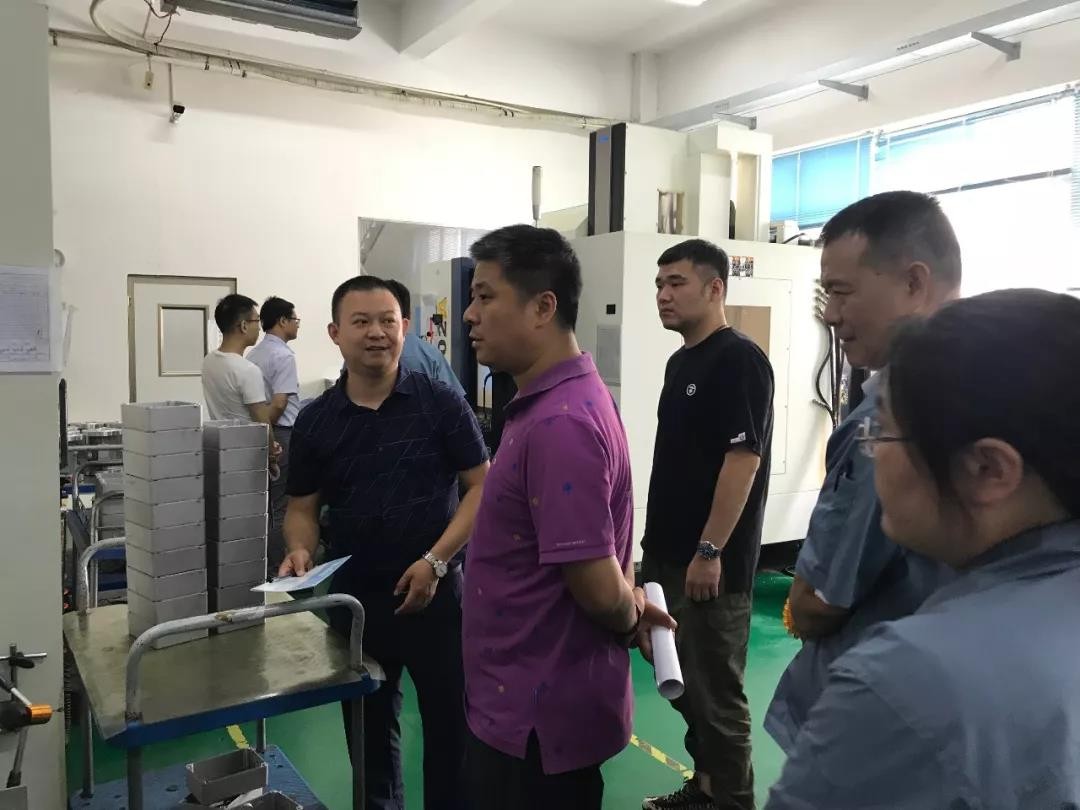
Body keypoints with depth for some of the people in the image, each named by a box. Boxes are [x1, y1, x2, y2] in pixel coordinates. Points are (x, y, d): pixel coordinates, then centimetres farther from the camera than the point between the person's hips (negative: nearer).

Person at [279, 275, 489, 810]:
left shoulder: (441, 403, -6)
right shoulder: (315, 421, 2)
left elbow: (482, 486, -6)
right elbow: (302, 507, 8)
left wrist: (436, 561, -15)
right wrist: (300, 549, -14)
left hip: (436, 592, -2)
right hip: (355, 598, 3)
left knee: (450, 725, 9)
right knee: (369, 730, 19)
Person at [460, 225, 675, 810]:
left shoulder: (557, 424, -27)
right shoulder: (563, 400, 7)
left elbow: (597, 585, -27)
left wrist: (629, 618, -7)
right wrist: (631, 608, 6)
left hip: (537, 712, -9)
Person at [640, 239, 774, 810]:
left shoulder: (740, 360, -14)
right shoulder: (679, 362, 13)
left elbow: (744, 458, -20)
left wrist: (710, 551, -21)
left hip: (713, 561, -9)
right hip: (667, 553, 9)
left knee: (716, 690, 3)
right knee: (681, 682, 19)